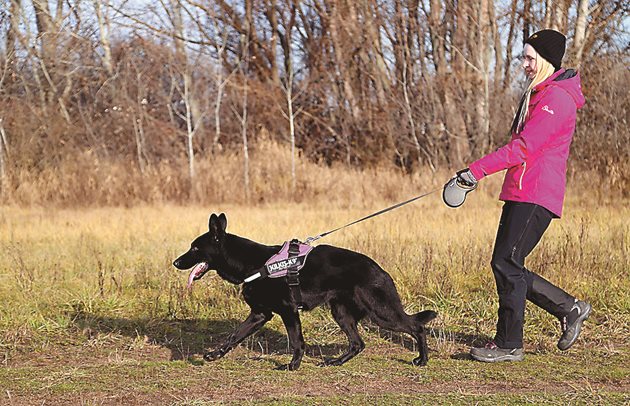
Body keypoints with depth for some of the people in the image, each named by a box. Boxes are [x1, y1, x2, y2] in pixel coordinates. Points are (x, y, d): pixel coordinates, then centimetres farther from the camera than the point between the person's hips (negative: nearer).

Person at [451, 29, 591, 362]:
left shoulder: (557, 98, -13)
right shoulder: (538, 94, 21)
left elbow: (525, 147, -21)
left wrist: (479, 169, -24)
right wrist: (478, 172, 17)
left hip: (537, 196, -10)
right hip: (520, 193, 10)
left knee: (507, 263, -10)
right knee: (504, 264, 8)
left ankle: (508, 344, -2)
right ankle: (570, 309, 19)